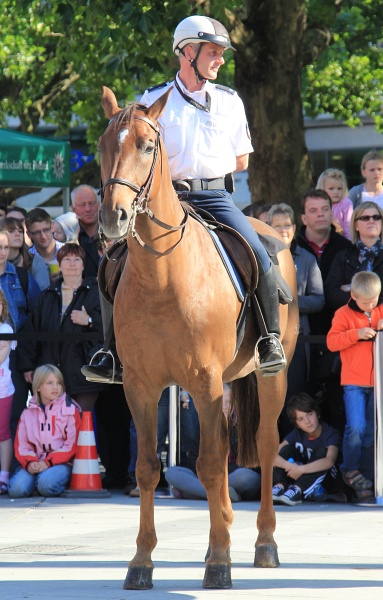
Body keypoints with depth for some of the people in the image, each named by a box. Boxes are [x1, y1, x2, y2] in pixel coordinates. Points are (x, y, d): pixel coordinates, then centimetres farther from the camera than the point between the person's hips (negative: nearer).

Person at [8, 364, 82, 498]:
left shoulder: (70, 410, 4)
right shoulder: (28, 413, 13)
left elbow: (71, 445, -4)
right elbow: (21, 445, 8)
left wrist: (48, 462, -15)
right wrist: (29, 462, -14)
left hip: (60, 462, -3)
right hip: (35, 461, 3)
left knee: (46, 485, -35)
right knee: (17, 489, -25)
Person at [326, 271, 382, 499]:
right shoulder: (344, 314, -1)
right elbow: (332, 341, -9)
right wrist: (356, 334, -20)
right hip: (354, 382, -3)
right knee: (356, 428, -15)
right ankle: (350, 470, 5)